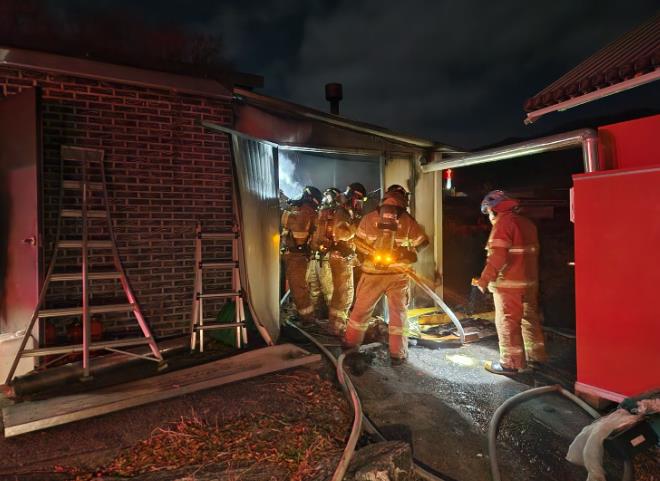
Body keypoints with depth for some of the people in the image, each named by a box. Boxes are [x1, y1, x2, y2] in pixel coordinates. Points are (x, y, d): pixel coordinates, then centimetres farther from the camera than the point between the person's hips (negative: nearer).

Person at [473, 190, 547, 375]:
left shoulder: (503, 223, -14)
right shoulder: (527, 223, 13)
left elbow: (497, 257, -22)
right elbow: (532, 252, 18)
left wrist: (484, 280, -18)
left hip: (509, 283, -9)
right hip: (530, 281, 9)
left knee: (507, 323, -1)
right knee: (529, 318, 19)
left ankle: (510, 363, 5)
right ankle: (537, 354, 31)